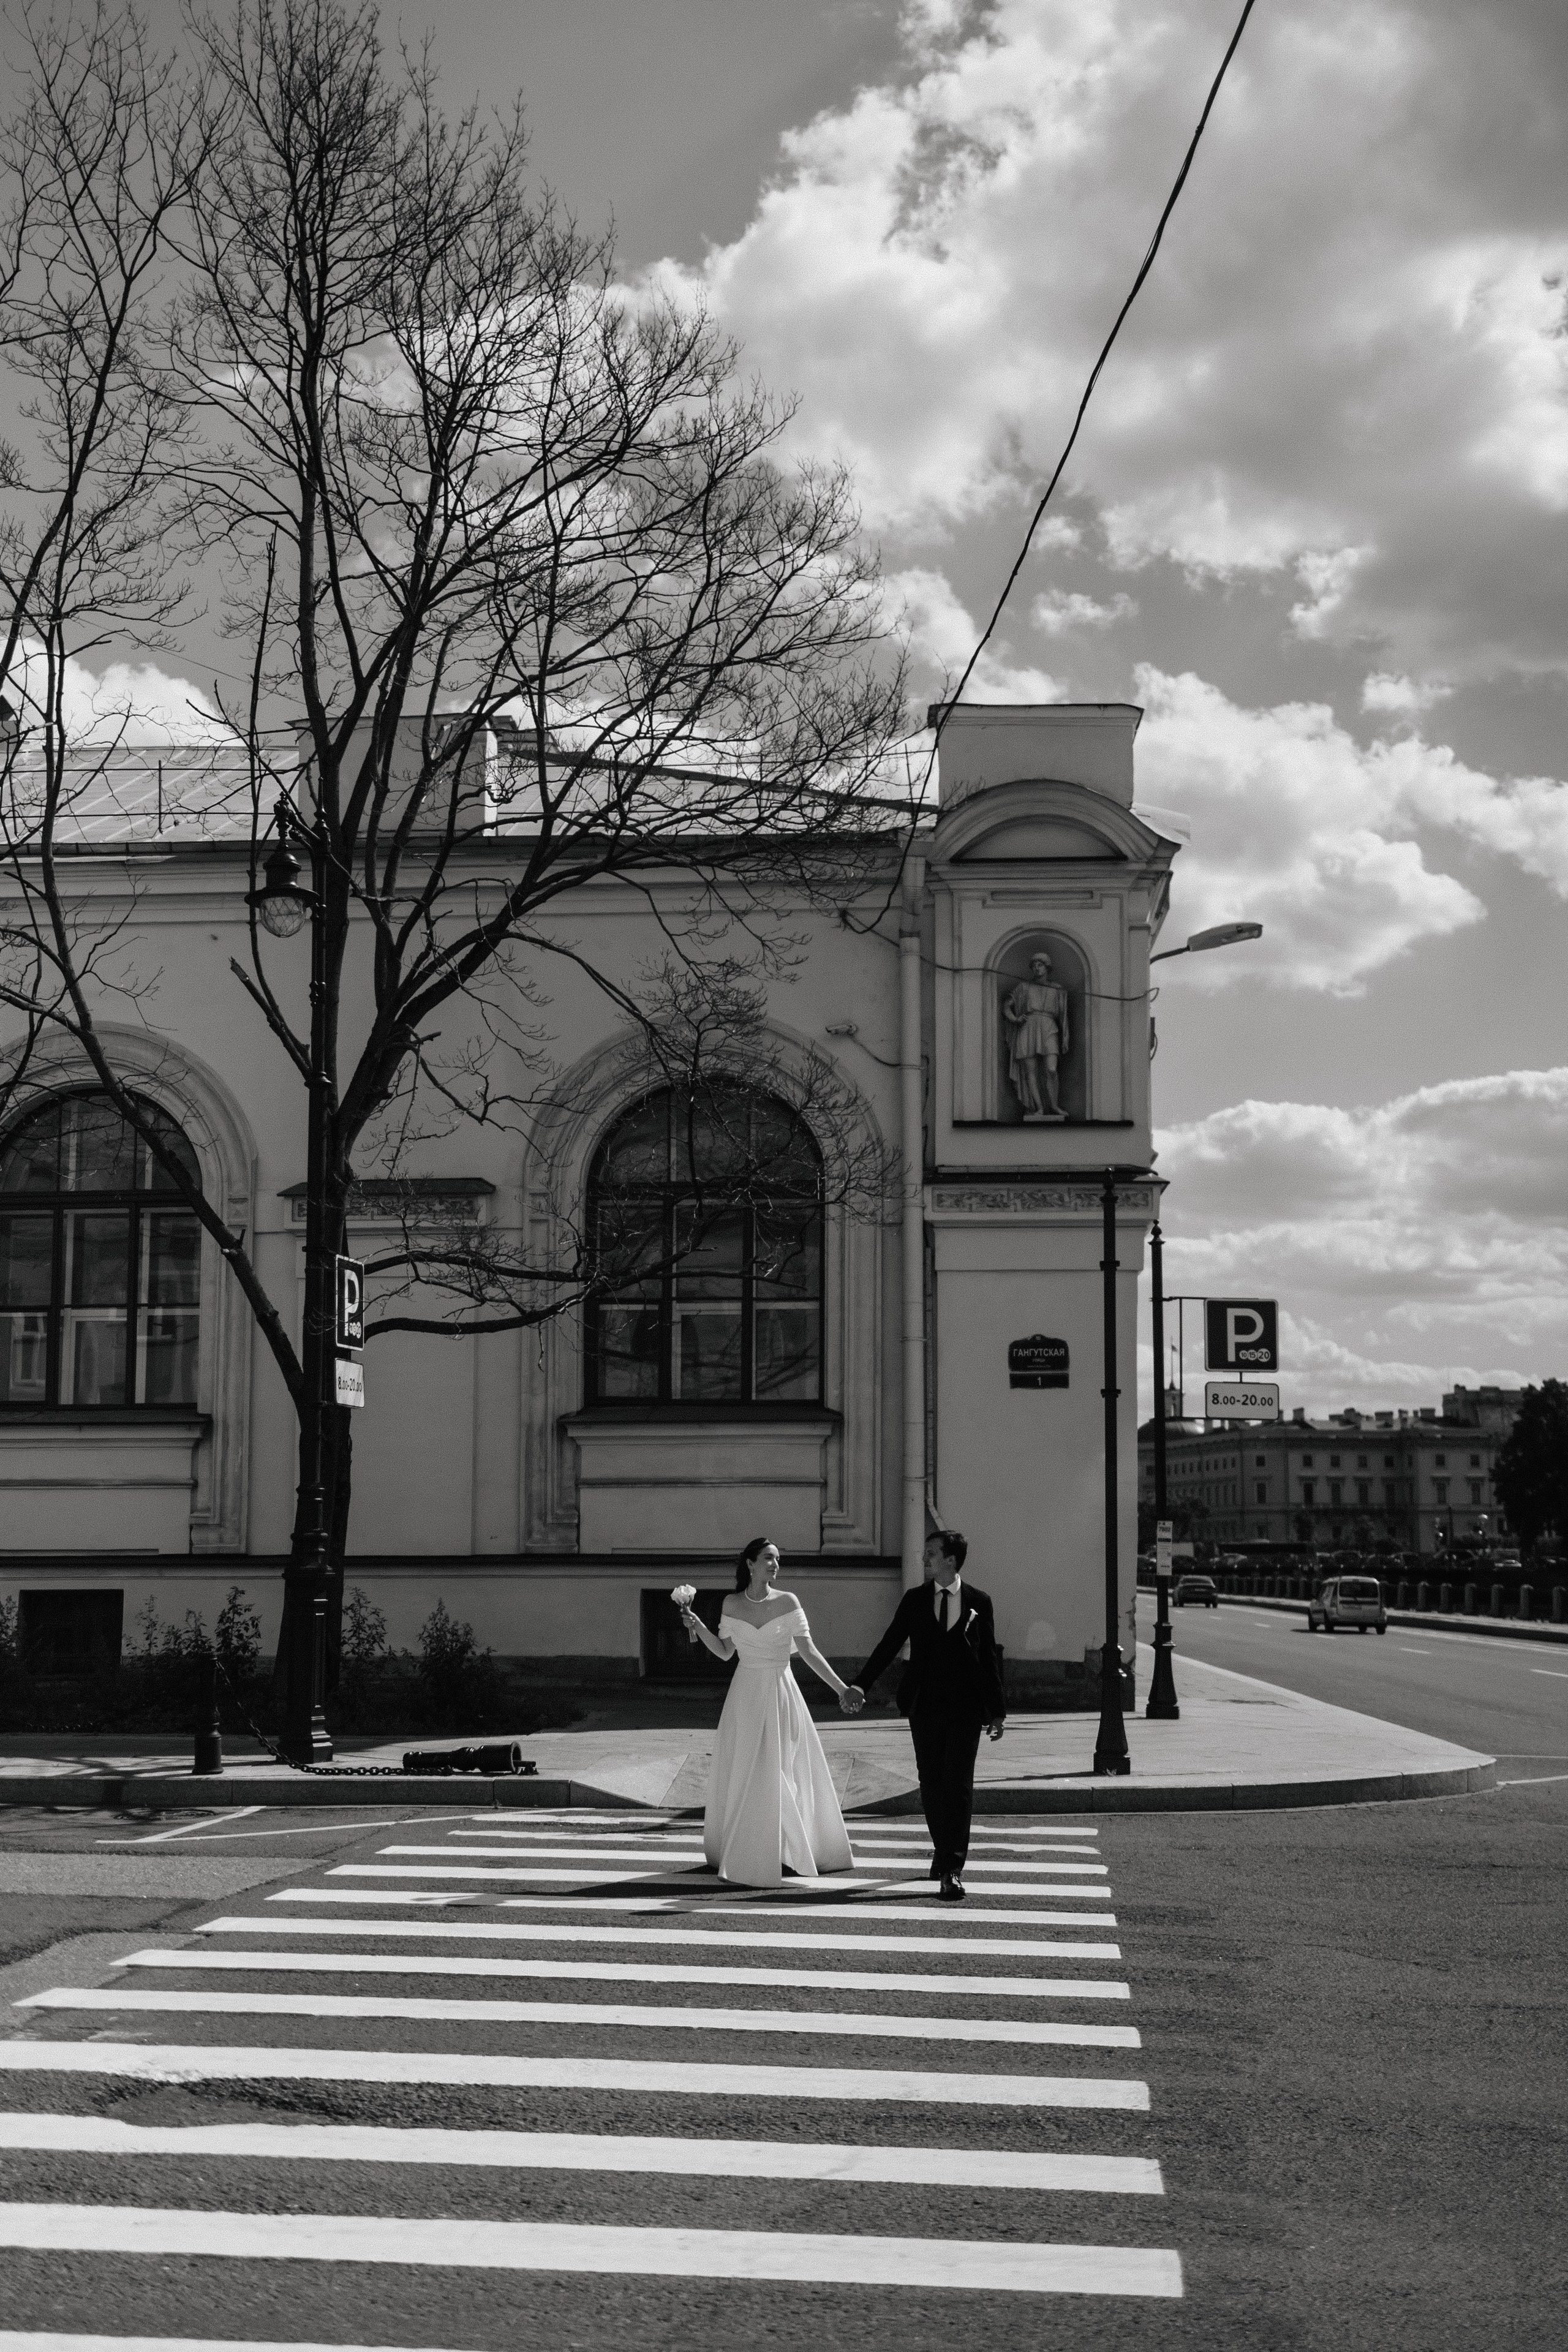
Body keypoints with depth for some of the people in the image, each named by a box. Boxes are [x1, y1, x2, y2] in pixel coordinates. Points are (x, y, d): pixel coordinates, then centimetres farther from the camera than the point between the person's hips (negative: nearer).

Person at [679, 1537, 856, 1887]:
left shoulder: (787, 1602, -6)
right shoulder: (732, 1604, 1)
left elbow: (809, 1651, -7)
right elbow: (725, 1651, 10)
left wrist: (841, 1687, -13)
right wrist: (698, 1628, -4)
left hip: (781, 1694, -2)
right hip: (745, 1696, 2)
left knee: (780, 1775, 0)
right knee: (741, 1775, 6)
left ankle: (785, 1853, 11)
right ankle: (737, 1853, 20)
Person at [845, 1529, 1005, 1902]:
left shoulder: (979, 1601, 2)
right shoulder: (914, 1600, 5)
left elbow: (990, 1657, 6)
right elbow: (889, 1645, 3)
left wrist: (997, 1711, 6)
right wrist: (861, 1685, -10)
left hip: (965, 1706, -2)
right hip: (924, 1704, 2)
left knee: (959, 1783, -9)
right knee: (931, 1782, 8)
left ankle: (953, 1869, -11)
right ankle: (943, 1850, 27)